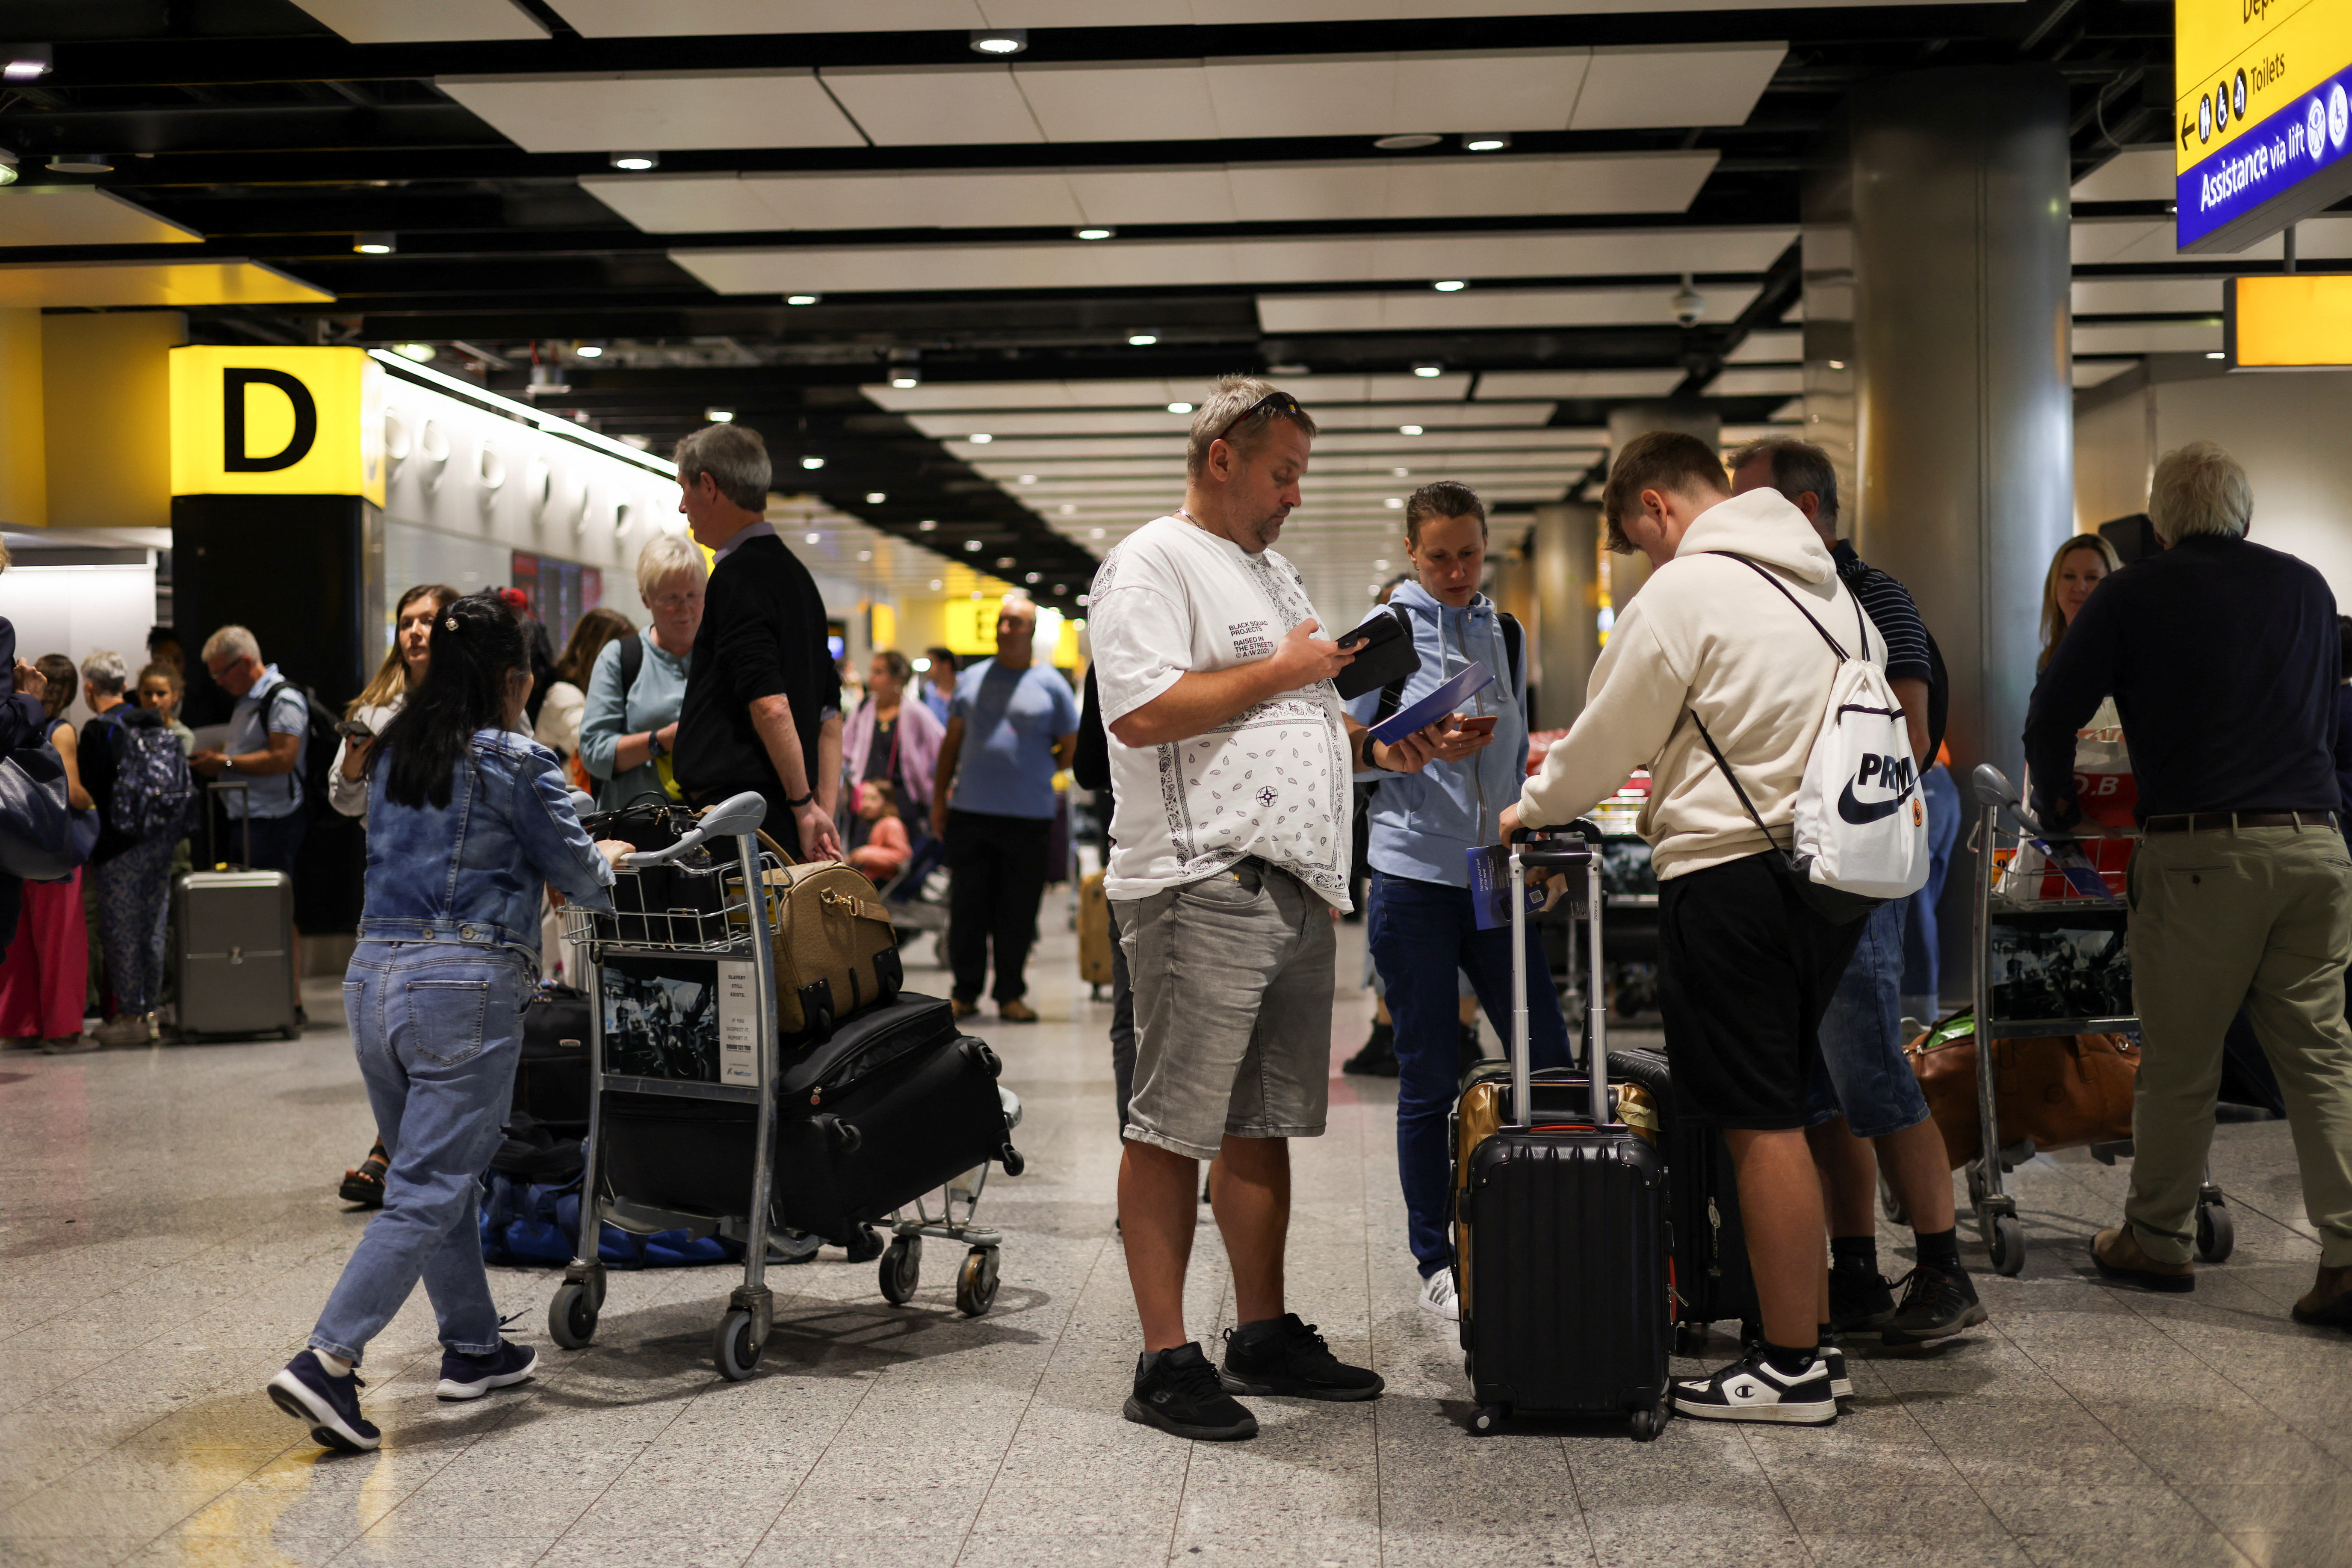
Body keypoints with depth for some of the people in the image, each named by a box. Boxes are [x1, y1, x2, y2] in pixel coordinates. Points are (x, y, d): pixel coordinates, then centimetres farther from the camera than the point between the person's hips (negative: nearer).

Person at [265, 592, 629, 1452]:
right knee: (428, 1191, -4)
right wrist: (610, 859, 25)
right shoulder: (519, 764, -6)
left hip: (373, 974, 7)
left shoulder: (392, 754, 13)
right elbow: (581, 878, 1)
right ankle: (325, 1363, -13)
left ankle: (473, 1348, 27)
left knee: (438, 1171, 18)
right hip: (466, 983, -7)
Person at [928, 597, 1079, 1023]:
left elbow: (1072, 748, 8)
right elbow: (952, 741, 14)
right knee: (967, 907, 4)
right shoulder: (971, 678, 11)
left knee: (1018, 912, 2)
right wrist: (940, 796, 9)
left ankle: (1010, 995, 13)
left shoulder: (1050, 684, 4)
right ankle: (965, 991, 13)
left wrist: (1035, 773, 4)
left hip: (1029, 816, -2)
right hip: (969, 811, 2)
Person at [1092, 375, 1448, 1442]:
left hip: (1296, 887, 9)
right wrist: (1278, 672, -11)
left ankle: (1264, 1333, 22)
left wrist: (1371, 745, 10)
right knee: (1173, 1128, -5)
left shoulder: (1274, 575, 23)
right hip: (1201, 885, -9)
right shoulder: (1153, 563, -6)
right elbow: (1143, 712, -19)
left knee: (1265, 1124, 13)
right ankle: (1165, 1361, -1)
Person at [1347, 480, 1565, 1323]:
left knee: (1548, 1060, -1)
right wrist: (1428, 748, -16)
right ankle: (1436, 1266, 12)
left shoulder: (1505, 636, 14)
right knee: (1430, 1080, 1)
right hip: (1414, 875, -4)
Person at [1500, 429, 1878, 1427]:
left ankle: (1792, 1370, 2)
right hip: (1829, 864, 9)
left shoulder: (1682, 594, -9)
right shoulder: (1827, 585, 16)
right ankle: (1806, 1332, 21)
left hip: (1733, 874, -8)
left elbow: (1609, 740, -3)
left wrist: (1531, 811, 17)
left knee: (1759, 1124, -3)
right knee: (1778, 1112, 15)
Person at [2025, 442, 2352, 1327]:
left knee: (2179, 1062, 7)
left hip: (2199, 853, -3)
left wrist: (2058, 814, 17)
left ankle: (2158, 1242, 19)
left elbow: (2050, 721, 1)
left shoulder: (2130, 597, 1)